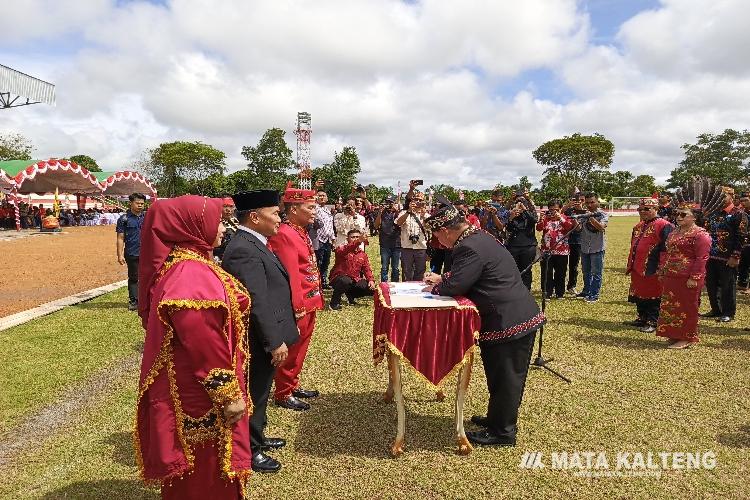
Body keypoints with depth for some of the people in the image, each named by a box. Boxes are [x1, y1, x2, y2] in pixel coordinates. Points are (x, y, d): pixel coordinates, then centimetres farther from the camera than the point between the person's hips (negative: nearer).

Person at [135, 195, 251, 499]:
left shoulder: (186, 265, 5)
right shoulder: (192, 276, -28)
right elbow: (206, 346, -28)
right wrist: (229, 394, -19)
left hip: (191, 385, 10)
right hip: (200, 392, -10)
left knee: (200, 466, 27)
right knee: (206, 467, 11)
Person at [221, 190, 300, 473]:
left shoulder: (254, 244, 9)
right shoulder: (244, 250, -24)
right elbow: (257, 302, -27)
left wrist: (287, 327, 19)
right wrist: (275, 341, -23)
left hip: (265, 338, 10)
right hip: (259, 342, -10)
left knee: (259, 392, 24)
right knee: (254, 394, 8)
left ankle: (256, 437, 42)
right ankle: (249, 451, 27)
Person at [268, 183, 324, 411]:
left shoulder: (301, 232, 11)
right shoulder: (284, 235, -20)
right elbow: (289, 277, -23)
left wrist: (315, 299, 16)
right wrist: (297, 309, -22)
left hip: (309, 303, 9)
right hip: (298, 306, -9)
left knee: (300, 348, 20)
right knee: (292, 350, 5)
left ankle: (293, 385, 36)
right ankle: (284, 394, 22)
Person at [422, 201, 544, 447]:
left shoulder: (469, 248, -21)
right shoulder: (480, 237, 13)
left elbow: (454, 286, -22)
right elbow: (464, 274, 26)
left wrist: (435, 287, -3)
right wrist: (442, 278, 16)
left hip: (510, 321, -10)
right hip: (521, 315, 10)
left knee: (506, 378, 4)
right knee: (503, 375, 22)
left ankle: (503, 432, 18)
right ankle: (497, 418, 37)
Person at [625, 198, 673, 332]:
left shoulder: (663, 226, -11)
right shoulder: (638, 226, 16)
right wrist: (630, 265, 19)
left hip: (652, 271, -8)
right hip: (637, 269, 8)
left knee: (652, 297, 2)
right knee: (639, 296, 16)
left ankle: (652, 322, 11)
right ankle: (642, 318, 29)